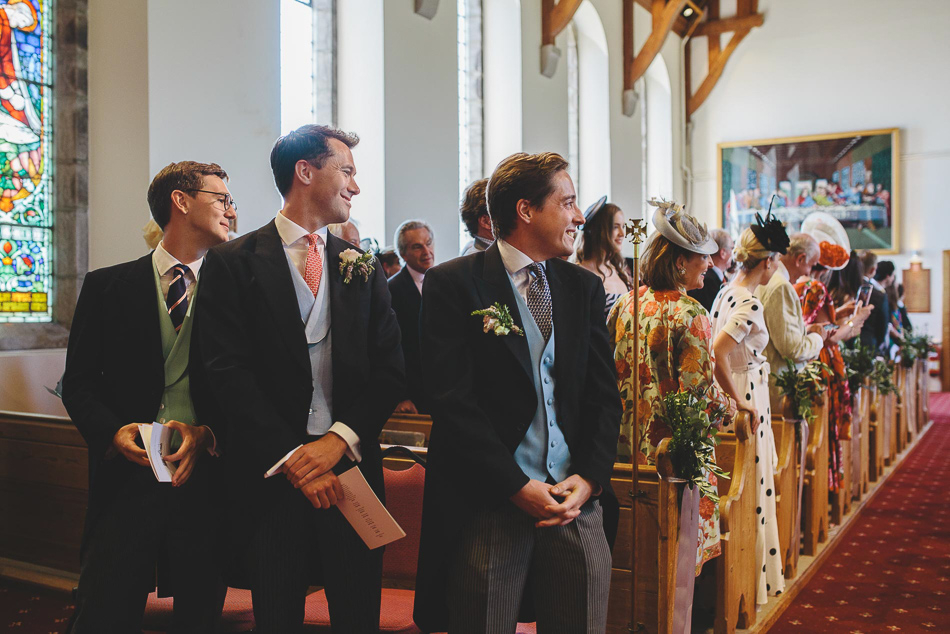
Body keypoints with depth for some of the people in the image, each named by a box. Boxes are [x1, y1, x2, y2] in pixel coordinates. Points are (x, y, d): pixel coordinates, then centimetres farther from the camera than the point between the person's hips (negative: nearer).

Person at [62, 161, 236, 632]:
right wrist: (114, 431, -13)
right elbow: (78, 382, 5)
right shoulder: (107, 286, 6)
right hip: (128, 472, 0)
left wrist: (207, 433, -13)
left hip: (205, 474, 1)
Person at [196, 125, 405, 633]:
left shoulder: (364, 267, 10)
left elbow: (390, 368, 3)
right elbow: (228, 372, -8)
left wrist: (338, 439, -12)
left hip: (349, 466, 3)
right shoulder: (233, 262, 0)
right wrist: (290, 457, -14)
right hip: (269, 473, -2)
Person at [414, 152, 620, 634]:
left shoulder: (585, 288, 11)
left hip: (577, 501, 4)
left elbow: (604, 395, 9)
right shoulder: (452, 285, -4)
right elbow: (452, 401, -10)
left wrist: (589, 477, -5)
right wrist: (518, 487, -14)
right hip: (488, 505, -4)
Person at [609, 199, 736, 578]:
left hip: (626, 437, 7)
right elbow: (699, 387, -19)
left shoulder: (625, 303, 4)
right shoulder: (690, 314, -16)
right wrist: (733, 408, -1)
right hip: (672, 442, -7)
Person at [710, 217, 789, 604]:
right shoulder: (750, 303, -21)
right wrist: (738, 400, -20)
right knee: (751, 490, 3)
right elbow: (717, 352, -30)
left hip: (739, 391, 9)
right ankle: (754, 579, 16)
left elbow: (719, 347, 14)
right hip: (747, 395, -9)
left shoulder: (727, 292, 6)